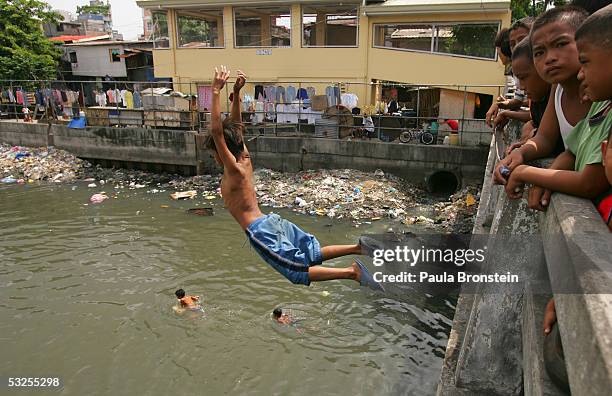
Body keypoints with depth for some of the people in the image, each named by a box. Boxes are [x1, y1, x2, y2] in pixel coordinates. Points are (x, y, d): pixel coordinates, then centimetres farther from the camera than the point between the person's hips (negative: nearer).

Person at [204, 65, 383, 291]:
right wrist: (236, 93, 14)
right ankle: (358, 247, 4)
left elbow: (216, 130, -21)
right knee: (313, 254, 14)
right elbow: (235, 126, 19)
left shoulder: (234, 169, -11)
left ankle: (352, 272, -17)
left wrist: (216, 92, -20)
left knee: (300, 271, -7)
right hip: (272, 221, 9)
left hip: (260, 231, -8)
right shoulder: (245, 159, 10)